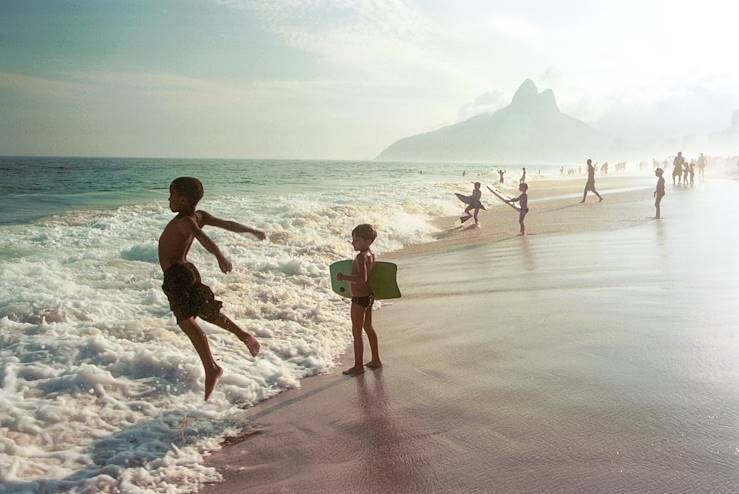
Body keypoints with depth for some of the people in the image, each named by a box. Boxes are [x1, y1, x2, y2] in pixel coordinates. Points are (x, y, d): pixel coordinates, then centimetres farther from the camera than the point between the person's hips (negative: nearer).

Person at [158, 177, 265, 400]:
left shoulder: (185, 222, -18)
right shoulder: (199, 216, 5)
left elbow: (204, 238, -38)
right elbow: (228, 225, 13)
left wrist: (220, 257, -56)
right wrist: (252, 231, 27)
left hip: (176, 275, -9)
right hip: (188, 270, 9)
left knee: (187, 321, -13)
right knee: (207, 311, 25)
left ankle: (211, 368, -17)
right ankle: (244, 336, 33)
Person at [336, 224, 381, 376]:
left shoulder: (361, 257, -25)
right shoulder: (371, 254, 2)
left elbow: (362, 278, -37)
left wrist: (344, 277, -36)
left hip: (359, 299, -10)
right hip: (369, 295, 10)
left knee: (356, 333, 3)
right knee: (368, 328, 22)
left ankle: (358, 366, 14)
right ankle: (376, 360, 34)